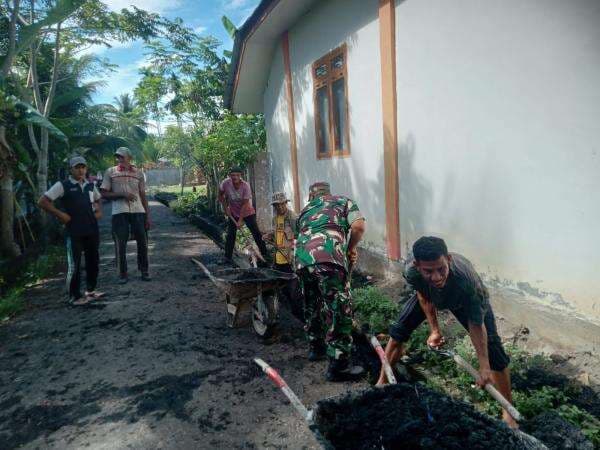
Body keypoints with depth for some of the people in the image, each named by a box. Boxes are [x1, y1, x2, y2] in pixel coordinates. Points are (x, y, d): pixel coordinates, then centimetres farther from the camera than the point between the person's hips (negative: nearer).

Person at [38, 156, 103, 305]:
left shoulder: (90, 185, 10)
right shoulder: (63, 185, -6)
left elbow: (97, 200, 29)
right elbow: (42, 202, -9)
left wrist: (99, 211, 10)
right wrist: (60, 214, -14)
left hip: (92, 229, 6)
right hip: (74, 231, -5)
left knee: (93, 261, 13)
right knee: (74, 265, 1)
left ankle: (90, 289, 28)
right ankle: (75, 296, 11)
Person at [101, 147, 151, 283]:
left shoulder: (138, 173, 10)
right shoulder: (110, 172, 5)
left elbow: (143, 195, 12)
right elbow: (104, 193, 2)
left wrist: (148, 216, 6)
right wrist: (123, 195, -12)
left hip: (138, 211, 2)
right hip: (119, 212, -1)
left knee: (143, 242, 4)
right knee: (120, 243, 2)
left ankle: (144, 271, 18)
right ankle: (122, 274, 13)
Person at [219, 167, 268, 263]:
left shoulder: (246, 186, -25)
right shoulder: (225, 183, -18)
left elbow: (244, 204, -24)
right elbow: (221, 195, 2)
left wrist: (240, 220, -24)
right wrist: (225, 208, -4)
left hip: (247, 212, -2)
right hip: (233, 213, 2)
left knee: (256, 233, -3)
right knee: (230, 235, 0)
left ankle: (264, 254, 5)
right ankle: (227, 257, 8)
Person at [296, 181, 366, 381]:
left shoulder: (305, 211, 34)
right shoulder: (343, 201, 23)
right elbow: (358, 226, 4)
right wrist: (351, 248, 19)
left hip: (301, 259, 6)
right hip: (327, 258, -5)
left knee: (312, 306, 24)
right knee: (339, 310, 2)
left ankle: (316, 347, 40)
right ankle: (339, 365, 5)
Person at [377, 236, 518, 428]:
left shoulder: (466, 280, -47)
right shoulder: (411, 272, -40)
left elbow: (476, 325, -33)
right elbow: (424, 298, -15)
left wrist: (484, 367, -29)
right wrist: (434, 330, -13)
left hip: (470, 300, -2)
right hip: (432, 295, 3)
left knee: (492, 347, -13)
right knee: (398, 331, -1)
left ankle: (508, 411, 6)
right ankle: (382, 382, 20)